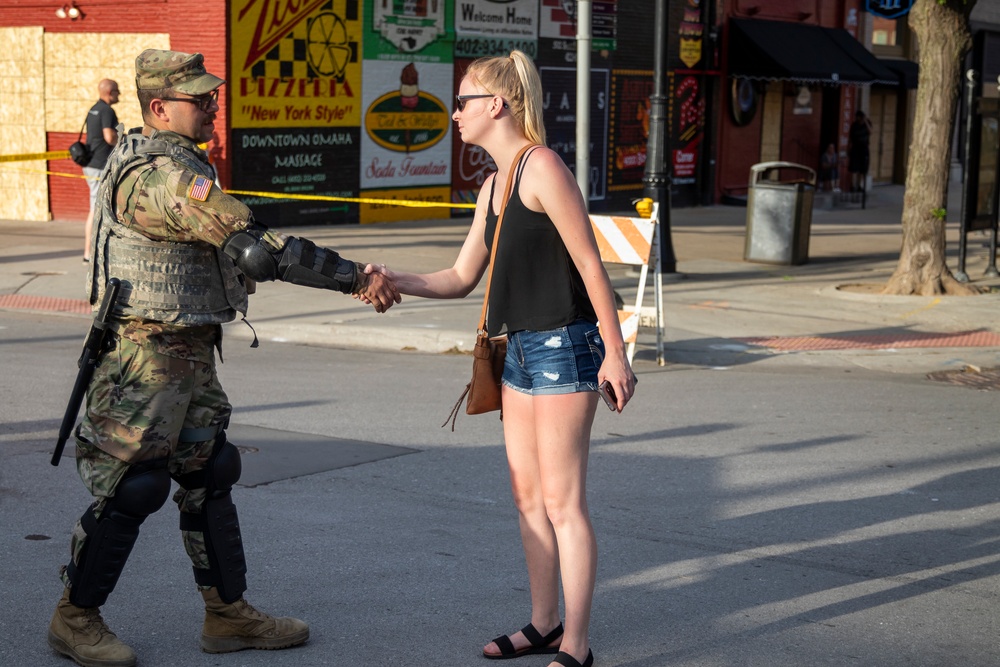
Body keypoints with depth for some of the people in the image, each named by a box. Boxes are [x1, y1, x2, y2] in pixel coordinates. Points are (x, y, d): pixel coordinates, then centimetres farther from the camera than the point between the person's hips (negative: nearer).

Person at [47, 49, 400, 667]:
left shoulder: (181, 164, 13)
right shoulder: (162, 174, -21)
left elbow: (232, 249, 19)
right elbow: (253, 246, -27)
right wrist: (355, 278, -24)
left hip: (191, 355, 10)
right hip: (145, 360, -10)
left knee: (209, 477, 13)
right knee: (130, 488, -2)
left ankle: (229, 614, 22)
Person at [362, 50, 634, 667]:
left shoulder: (542, 167, -13)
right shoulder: (494, 185, 14)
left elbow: (590, 263, -15)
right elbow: (462, 278, 17)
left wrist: (615, 352, -17)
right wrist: (398, 281, 0)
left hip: (563, 348, -9)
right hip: (520, 350, 9)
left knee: (562, 502, -4)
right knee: (529, 497, 14)